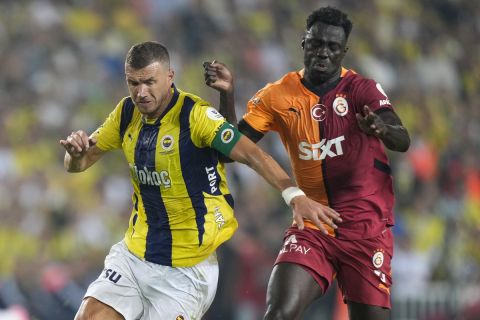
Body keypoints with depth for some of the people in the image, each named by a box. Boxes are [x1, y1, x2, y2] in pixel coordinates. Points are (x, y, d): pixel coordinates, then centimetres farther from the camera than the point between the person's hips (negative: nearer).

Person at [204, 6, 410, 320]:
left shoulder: (362, 89, -5)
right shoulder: (278, 96, 3)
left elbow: (403, 141, -20)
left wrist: (382, 129, -44)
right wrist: (227, 95, -16)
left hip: (366, 228, -1)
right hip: (311, 228, 1)